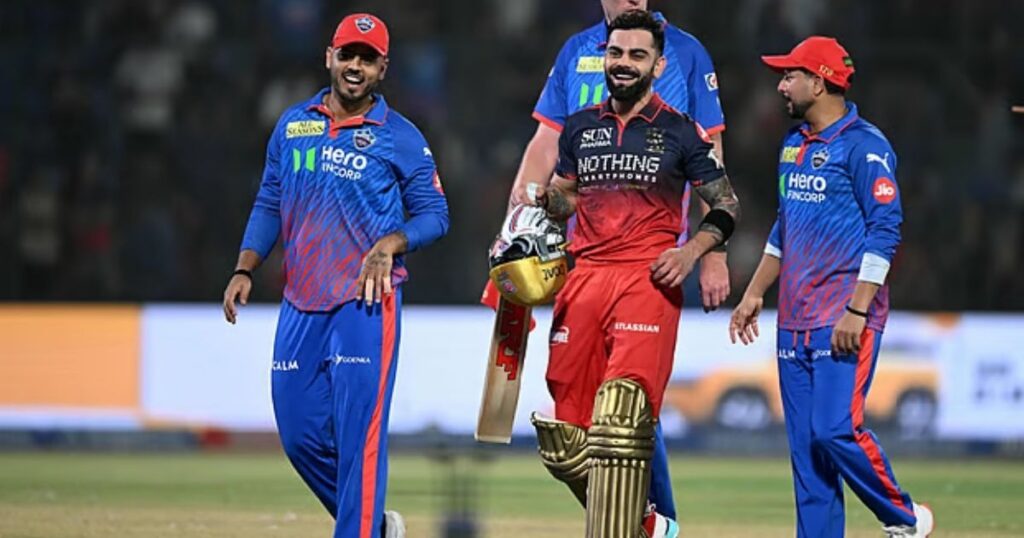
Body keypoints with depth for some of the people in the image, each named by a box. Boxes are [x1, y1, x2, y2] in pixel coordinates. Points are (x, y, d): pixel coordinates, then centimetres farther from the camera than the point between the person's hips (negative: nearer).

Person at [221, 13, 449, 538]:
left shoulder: (401, 138, 0)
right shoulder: (293, 125, 13)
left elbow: (434, 214, 1)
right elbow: (269, 205, 17)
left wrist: (390, 245, -17)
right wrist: (244, 271, 5)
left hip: (367, 303, -5)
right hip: (301, 303, 5)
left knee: (358, 432, -12)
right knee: (299, 432, 6)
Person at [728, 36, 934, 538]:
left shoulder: (864, 145, -10)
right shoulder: (795, 144, 16)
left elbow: (885, 231, -15)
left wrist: (857, 311, -21)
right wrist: (755, 293, 23)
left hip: (844, 319, -8)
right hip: (795, 319, 8)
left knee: (836, 429, -16)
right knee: (805, 441, 4)